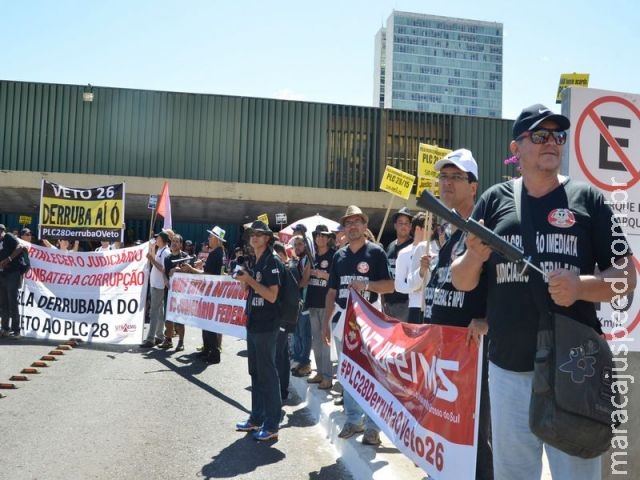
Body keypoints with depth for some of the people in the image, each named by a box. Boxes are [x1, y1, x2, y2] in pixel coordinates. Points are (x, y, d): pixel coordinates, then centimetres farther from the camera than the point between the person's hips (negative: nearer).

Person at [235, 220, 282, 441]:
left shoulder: (271, 262, -12)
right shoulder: (255, 263, 14)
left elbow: (272, 295, -20)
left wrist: (250, 280, -18)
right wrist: (245, 281, 3)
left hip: (266, 326, -9)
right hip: (253, 324, 9)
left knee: (267, 374, -3)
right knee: (255, 372, 15)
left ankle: (271, 425, 5)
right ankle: (256, 418, 26)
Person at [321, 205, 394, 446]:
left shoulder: (376, 251, -3)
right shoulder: (339, 255, 11)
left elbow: (390, 285, -7)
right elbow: (332, 291, 13)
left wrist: (366, 285, -22)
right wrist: (326, 321, 9)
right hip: (343, 317, 5)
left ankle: (372, 425, 5)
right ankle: (353, 419, 25)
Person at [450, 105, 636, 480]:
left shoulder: (587, 199, 2)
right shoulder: (494, 200, 5)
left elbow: (628, 275, 1)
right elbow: (461, 282, 6)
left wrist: (581, 286, -19)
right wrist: (474, 257, -16)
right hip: (508, 369, 2)